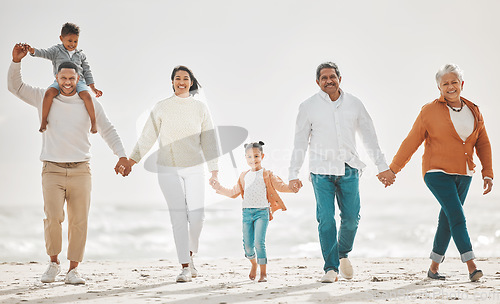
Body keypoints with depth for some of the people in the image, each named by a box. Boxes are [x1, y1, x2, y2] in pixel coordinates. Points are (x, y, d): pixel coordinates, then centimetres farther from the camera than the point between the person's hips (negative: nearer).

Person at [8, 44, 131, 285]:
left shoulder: (89, 104, 6)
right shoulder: (44, 98, 6)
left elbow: (108, 131, 7)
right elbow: (15, 86, 6)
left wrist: (122, 156, -6)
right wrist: (16, 61, -9)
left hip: (80, 171, 1)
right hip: (52, 171, -1)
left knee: (79, 221, -3)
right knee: (53, 217, -17)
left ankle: (73, 271, 6)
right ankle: (53, 263, 5)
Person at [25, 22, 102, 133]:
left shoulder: (80, 55, 18)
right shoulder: (56, 51, 10)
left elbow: (87, 71, 20)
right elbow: (45, 53, -7)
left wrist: (93, 87, 13)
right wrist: (32, 50, -28)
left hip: (78, 81, 1)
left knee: (86, 95, -30)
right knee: (49, 93, -31)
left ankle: (93, 122, -21)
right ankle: (44, 120, -20)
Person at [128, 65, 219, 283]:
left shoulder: (200, 108, 5)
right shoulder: (162, 108, 2)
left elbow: (208, 141, 7)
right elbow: (147, 137, 2)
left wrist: (214, 170, 4)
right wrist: (132, 160, -5)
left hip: (194, 168, 1)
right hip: (168, 170, -1)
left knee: (197, 215, -7)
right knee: (178, 216, -5)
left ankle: (190, 254, 21)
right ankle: (185, 267, -2)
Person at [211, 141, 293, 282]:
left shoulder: (267, 175, 4)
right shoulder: (244, 176, 17)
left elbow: (280, 186, 1)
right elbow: (234, 192, 27)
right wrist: (220, 189, 23)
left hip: (262, 211, -4)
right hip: (247, 212, 4)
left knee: (259, 242, -15)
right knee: (247, 245, 1)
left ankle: (263, 273, -8)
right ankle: (254, 263, 32)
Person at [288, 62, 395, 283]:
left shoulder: (354, 104, 8)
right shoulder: (308, 107, 2)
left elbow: (369, 137, 14)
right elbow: (300, 142, 4)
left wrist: (382, 167, 13)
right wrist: (294, 174, 0)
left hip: (348, 169, 2)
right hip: (321, 171, -2)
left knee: (351, 217, 1)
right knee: (326, 219, -8)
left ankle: (343, 254, 28)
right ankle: (331, 268, 0)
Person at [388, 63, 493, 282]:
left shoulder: (473, 111, 8)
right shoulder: (430, 112, -5)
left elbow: (483, 144, 14)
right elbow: (411, 143, 0)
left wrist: (487, 173, 6)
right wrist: (393, 170, 2)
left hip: (462, 175, 5)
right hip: (438, 173, -5)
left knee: (447, 220, 10)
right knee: (457, 217, -16)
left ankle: (434, 268, 22)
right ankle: (471, 266, -19)